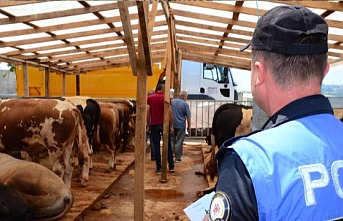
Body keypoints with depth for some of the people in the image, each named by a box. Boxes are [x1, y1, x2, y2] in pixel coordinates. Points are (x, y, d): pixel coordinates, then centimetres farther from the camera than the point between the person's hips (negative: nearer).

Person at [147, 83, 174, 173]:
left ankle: (159, 167, 7)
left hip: (154, 125, 1)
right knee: (168, 146, 10)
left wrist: (148, 125, 6)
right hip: (165, 125, -1)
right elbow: (170, 113, -8)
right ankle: (171, 166, 12)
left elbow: (147, 112, -3)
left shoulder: (150, 98, 2)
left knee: (156, 146, 6)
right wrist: (171, 126, -1)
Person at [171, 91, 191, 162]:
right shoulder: (185, 104, -8)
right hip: (181, 125, -4)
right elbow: (188, 116, -7)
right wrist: (189, 126, 2)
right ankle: (177, 158, 5)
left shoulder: (172, 102, 5)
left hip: (172, 124, 4)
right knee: (179, 142, 3)